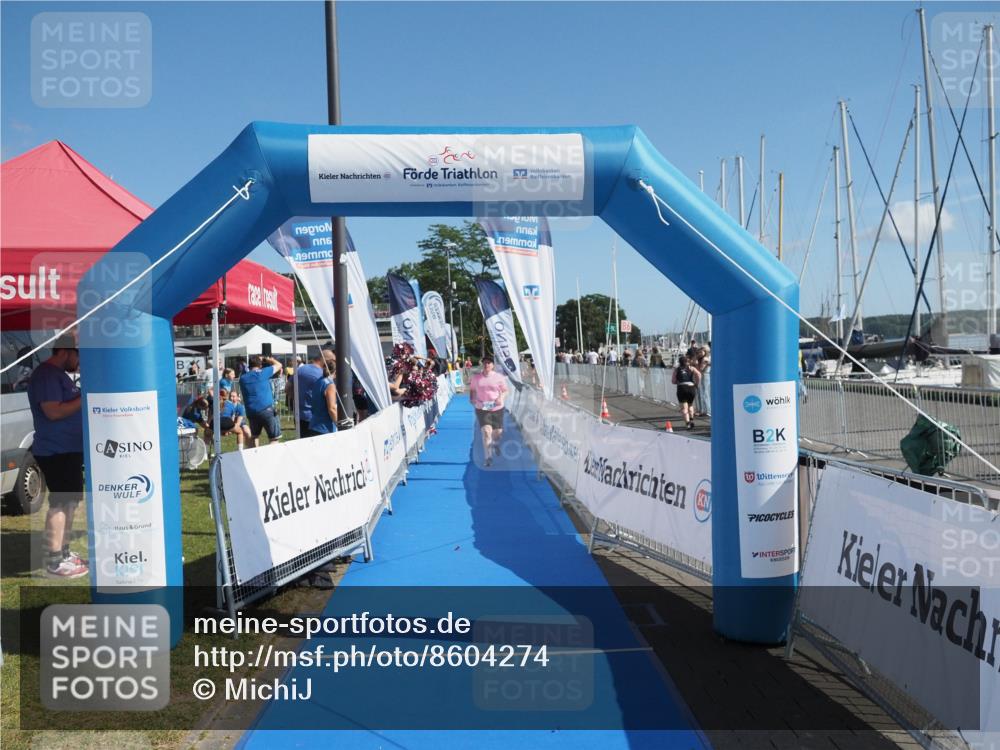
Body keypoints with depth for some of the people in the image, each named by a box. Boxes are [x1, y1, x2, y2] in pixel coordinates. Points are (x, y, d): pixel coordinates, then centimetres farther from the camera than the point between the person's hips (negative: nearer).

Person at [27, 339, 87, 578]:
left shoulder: (59, 374, 16)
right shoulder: (46, 375, -15)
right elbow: (53, 412, -24)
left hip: (69, 450, 11)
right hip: (55, 451, -11)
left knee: (70, 502, 15)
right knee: (60, 504, -8)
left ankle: (64, 553, 25)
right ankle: (54, 562, -3)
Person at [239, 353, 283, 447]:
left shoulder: (243, 378, 10)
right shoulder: (263, 373, -3)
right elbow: (279, 365, 9)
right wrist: (268, 359, 25)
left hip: (251, 412, 5)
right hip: (267, 409, -5)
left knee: (254, 436, 23)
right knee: (274, 439, 0)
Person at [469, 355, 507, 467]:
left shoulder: (499, 377, -1)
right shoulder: (476, 377, 4)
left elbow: (505, 390, 5)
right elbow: (472, 389, 15)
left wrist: (501, 398, -14)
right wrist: (472, 398, -3)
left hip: (497, 408, 1)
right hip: (481, 409, -1)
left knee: (498, 432, 9)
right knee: (486, 431, -16)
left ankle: (495, 443, 49)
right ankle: (488, 457, -9)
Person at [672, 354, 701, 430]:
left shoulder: (676, 369, 13)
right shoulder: (691, 368, 13)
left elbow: (673, 381, 9)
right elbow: (698, 374, -4)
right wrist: (697, 384, 5)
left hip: (681, 388, -2)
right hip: (691, 387, 2)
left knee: (684, 407, -4)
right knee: (690, 405, 25)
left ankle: (688, 423, -21)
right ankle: (692, 420, 14)